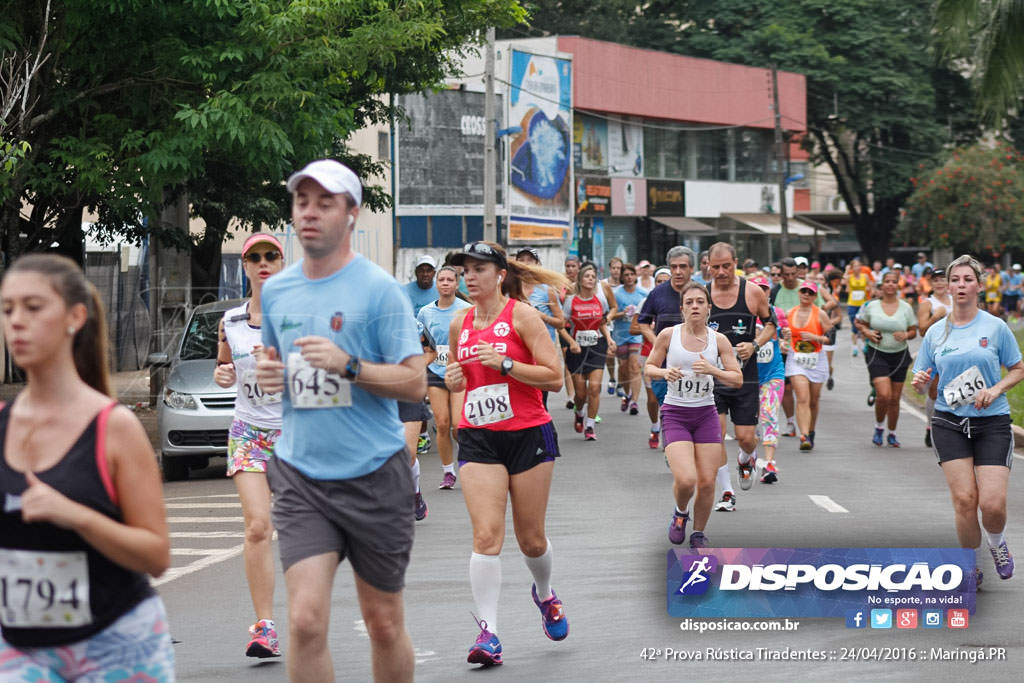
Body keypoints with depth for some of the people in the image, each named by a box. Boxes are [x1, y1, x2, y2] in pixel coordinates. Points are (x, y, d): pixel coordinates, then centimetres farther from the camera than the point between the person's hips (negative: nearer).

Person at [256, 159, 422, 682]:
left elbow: (415, 383, -10)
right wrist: (268, 373, 0)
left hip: (373, 476, -3)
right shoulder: (275, 291, 8)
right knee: (305, 621, -11)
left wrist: (347, 365, -23)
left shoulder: (377, 288, -7)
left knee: (384, 624, 8)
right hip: (300, 476, 3)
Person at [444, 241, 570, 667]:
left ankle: (545, 595, 39)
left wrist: (505, 364, -20)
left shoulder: (522, 316, -6)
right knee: (485, 535, -12)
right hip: (478, 439, 3)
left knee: (531, 538, 7)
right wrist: (454, 379, 1)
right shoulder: (460, 323, 8)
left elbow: (554, 378, -10)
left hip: (528, 435, -3)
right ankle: (488, 633, -12)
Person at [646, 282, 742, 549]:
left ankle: (698, 534, 22)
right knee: (685, 480, -18)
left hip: (706, 414, 2)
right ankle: (680, 513, 17)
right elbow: (649, 367, 7)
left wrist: (712, 370, -17)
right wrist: (664, 372, -15)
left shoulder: (719, 340, 1)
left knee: (707, 482, -2)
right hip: (675, 414, -2)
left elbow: (738, 379, 1)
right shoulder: (668, 335, -3)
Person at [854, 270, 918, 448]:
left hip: (899, 356, 2)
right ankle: (879, 428, 9)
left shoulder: (906, 308, 2)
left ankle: (892, 434, 23)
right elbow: (860, 322, 13)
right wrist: (867, 332, -7)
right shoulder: (872, 306, 0)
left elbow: (914, 331, 8)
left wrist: (906, 335, -14)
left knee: (895, 398, 5)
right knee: (883, 395, -17)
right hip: (877, 354, -2)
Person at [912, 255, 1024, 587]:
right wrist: (920, 382, -11)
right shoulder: (935, 332, 7)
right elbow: (922, 381, 12)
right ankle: (972, 567, 10)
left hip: (992, 422, -1)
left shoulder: (996, 327, 0)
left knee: (992, 503, -13)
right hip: (949, 422, 1)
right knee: (964, 499, -11)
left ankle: (997, 543, 22)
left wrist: (996, 389, -10)